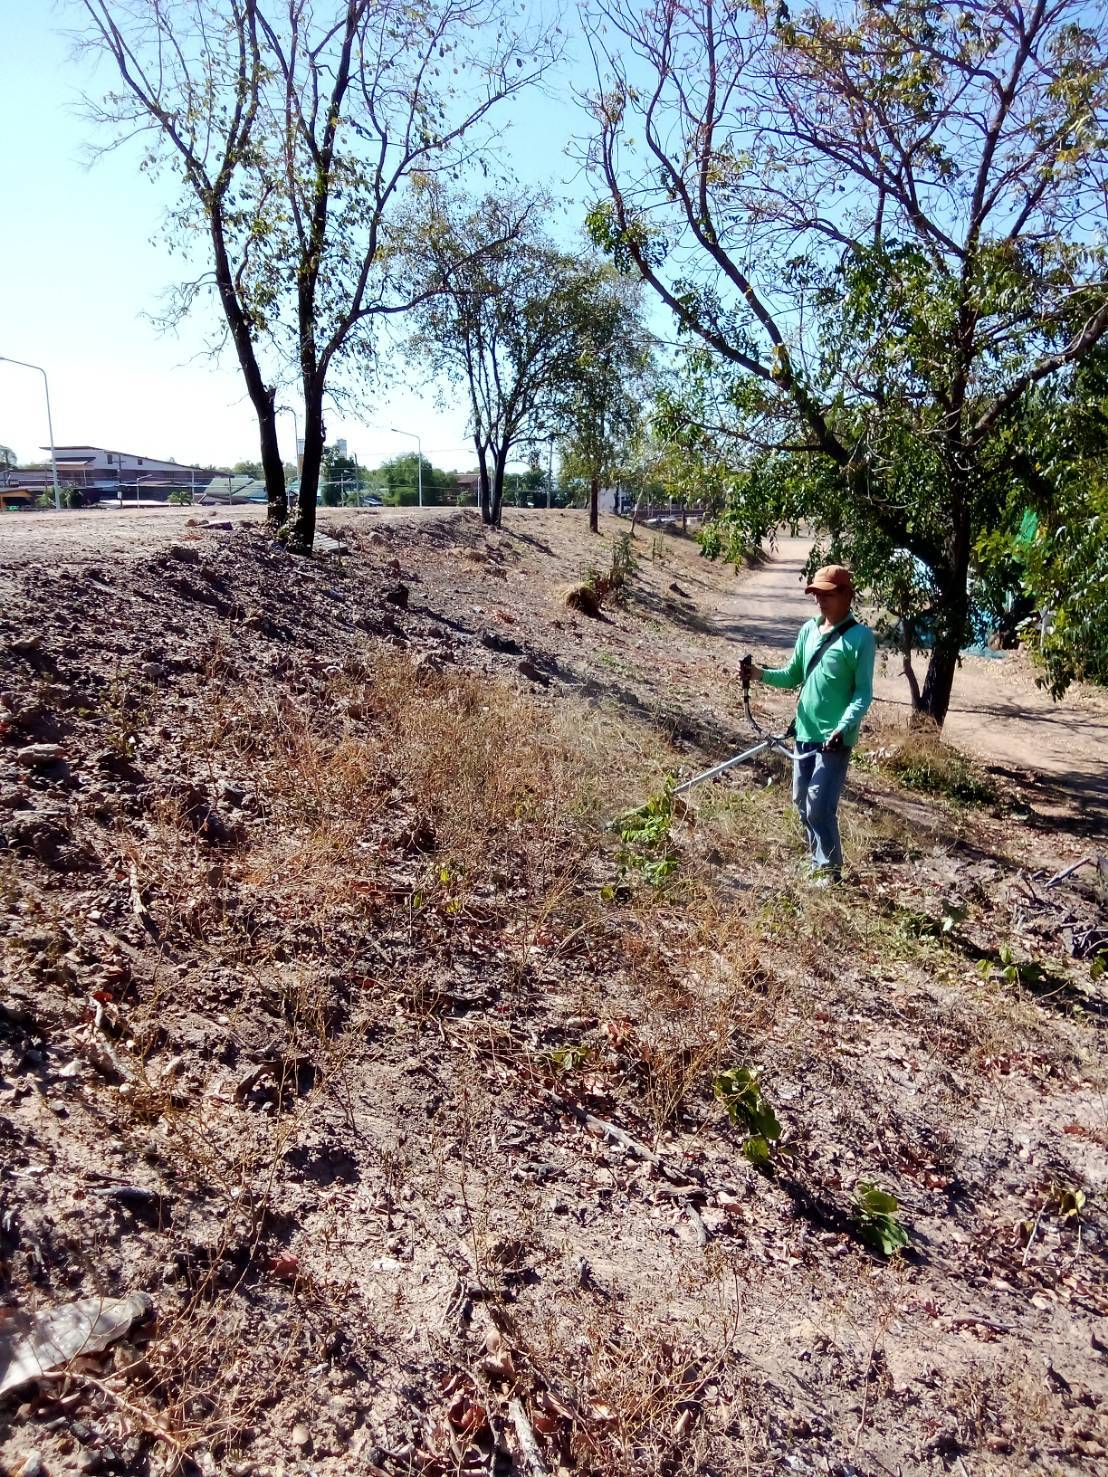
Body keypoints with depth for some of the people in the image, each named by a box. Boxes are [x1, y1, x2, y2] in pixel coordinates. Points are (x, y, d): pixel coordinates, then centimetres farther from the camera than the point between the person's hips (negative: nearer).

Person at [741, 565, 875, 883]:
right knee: (802, 802, 15)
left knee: (820, 807, -10)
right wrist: (761, 674, -5)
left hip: (835, 738, -7)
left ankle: (830, 871, 5)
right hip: (805, 732, 7)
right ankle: (818, 861, 31)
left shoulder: (860, 636, -10)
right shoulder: (808, 630, 9)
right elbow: (793, 676, 14)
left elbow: (864, 692, -13)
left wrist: (844, 727, -27)